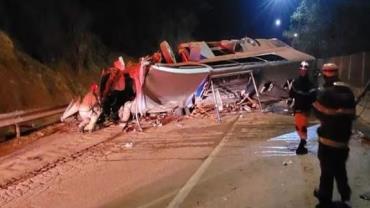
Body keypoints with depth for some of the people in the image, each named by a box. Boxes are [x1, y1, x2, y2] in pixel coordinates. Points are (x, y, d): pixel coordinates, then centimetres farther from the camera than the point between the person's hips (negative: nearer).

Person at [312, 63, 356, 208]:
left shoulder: (325, 93, -17)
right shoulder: (348, 92, 3)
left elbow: (317, 113, -8)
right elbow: (351, 114, 10)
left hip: (328, 138, -6)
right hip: (343, 138, 6)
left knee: (327, 170, 7)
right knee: (340, 168, 22)